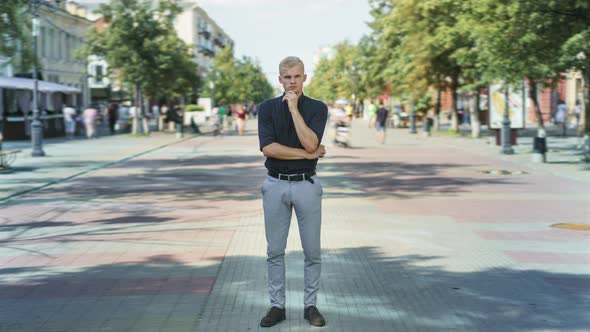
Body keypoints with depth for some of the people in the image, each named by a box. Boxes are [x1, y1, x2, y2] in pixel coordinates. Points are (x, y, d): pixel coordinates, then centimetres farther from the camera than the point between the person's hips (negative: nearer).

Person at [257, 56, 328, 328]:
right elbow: (268, 148, -14)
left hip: (307, 185, -1)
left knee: (312, 250, 4)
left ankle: (310, 305, 16)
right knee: (275, 250, 6)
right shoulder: (267, 107, 0)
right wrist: (308, 155, -14)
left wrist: (294, 108, -17)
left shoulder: (317, 108, -2)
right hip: (276, 185, 1)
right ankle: (277, 305, 16)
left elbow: (310, 143, -19)